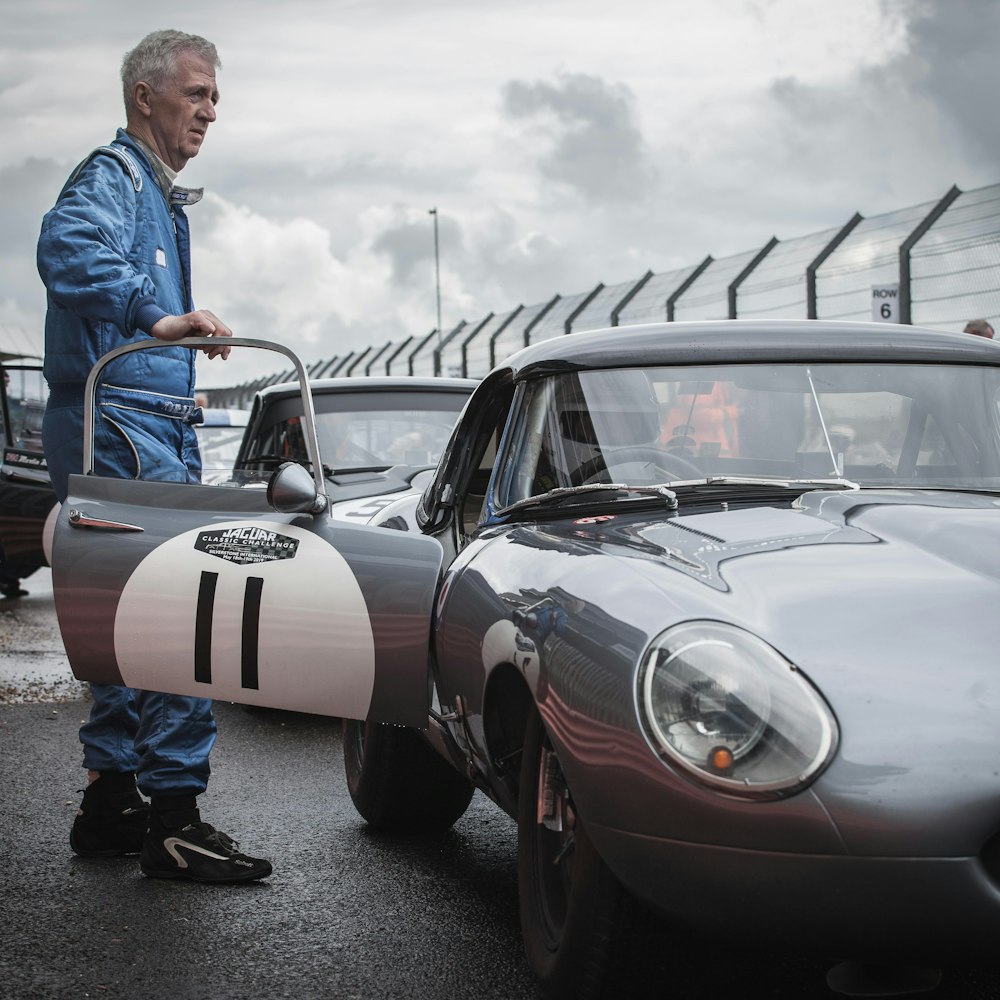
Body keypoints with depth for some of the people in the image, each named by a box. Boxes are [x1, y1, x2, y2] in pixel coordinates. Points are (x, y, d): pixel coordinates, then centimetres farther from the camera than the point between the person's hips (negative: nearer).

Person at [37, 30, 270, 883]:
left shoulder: (161, 198, 24)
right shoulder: (114, 175, -9)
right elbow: (69, 248, -32)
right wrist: (158, 317, -44)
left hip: (154, 429, 11)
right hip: (122, 429, -11)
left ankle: (111, 804, 19)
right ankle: (174, 820, -11)